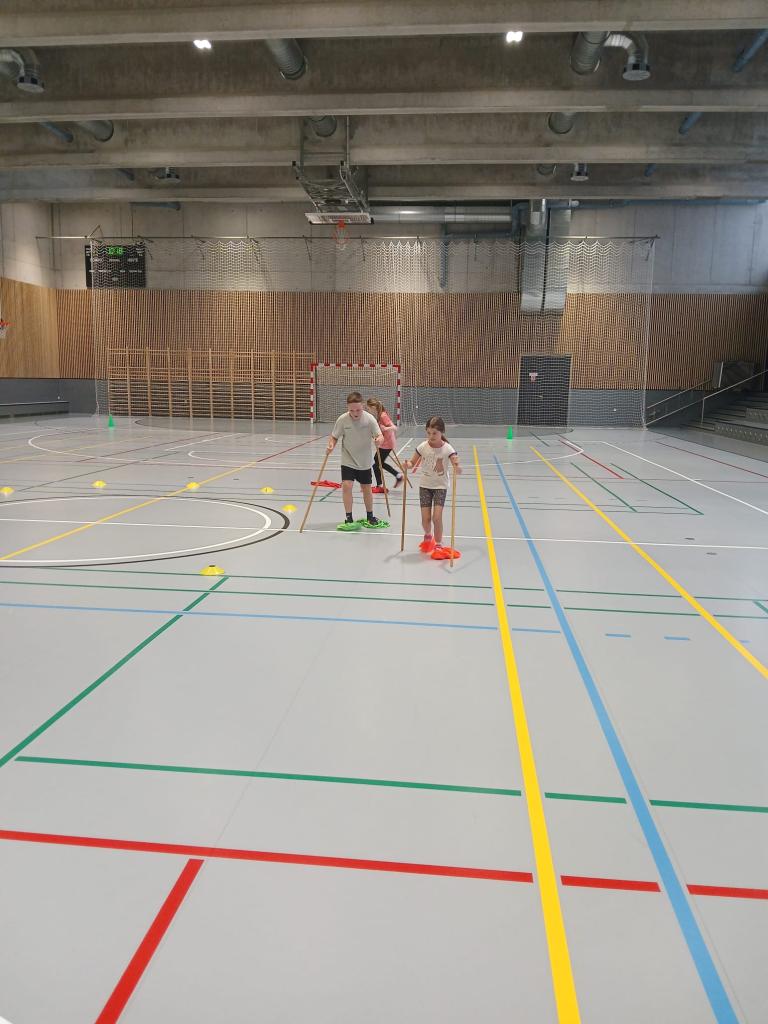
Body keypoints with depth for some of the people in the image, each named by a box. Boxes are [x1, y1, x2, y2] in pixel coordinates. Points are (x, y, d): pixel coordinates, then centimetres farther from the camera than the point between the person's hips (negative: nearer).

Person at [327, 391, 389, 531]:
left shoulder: (369, 418, -17)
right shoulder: (342, 419, -16)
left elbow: (380, 436, -18)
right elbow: (334, 437, -5)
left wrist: (379, 440, -41)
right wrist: (331, 445, -25)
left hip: (364, 462, 1)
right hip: (348, 461, -1)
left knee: (367, 489, 12)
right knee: (346, 486, -16)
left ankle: (370, 518, 32)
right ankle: (349, 519, -2)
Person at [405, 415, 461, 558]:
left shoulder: (447, 449, -15)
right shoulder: (423, 447, -8)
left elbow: (456, 464, -25)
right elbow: (412, 462, 0)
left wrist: (457, 469, -48)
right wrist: (408, 465, -24)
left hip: (440, 486, -2)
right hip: (425, 485, 2)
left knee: (437, 517, -13)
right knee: (425, 518, 3)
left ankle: (438, 545, 6)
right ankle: (428, 537, 36)